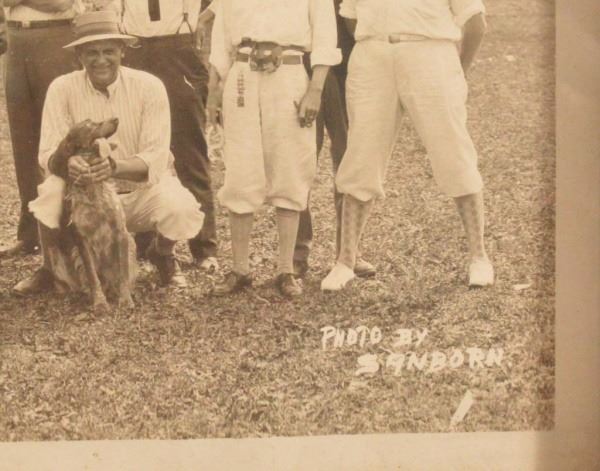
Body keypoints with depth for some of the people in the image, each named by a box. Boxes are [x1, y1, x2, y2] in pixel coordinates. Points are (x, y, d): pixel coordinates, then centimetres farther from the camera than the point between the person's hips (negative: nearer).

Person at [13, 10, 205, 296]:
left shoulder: (149, 86, -14)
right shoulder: (62, 89, -10)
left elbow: (155, 159, -20)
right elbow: (49, 153, -15)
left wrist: (115, 167, -42)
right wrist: (67, 163, -41)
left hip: (143, 189, 0)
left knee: (181, 210, -31)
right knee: (49, 198, -31)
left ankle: (162, 255, 7)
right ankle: (50, 269, 1)